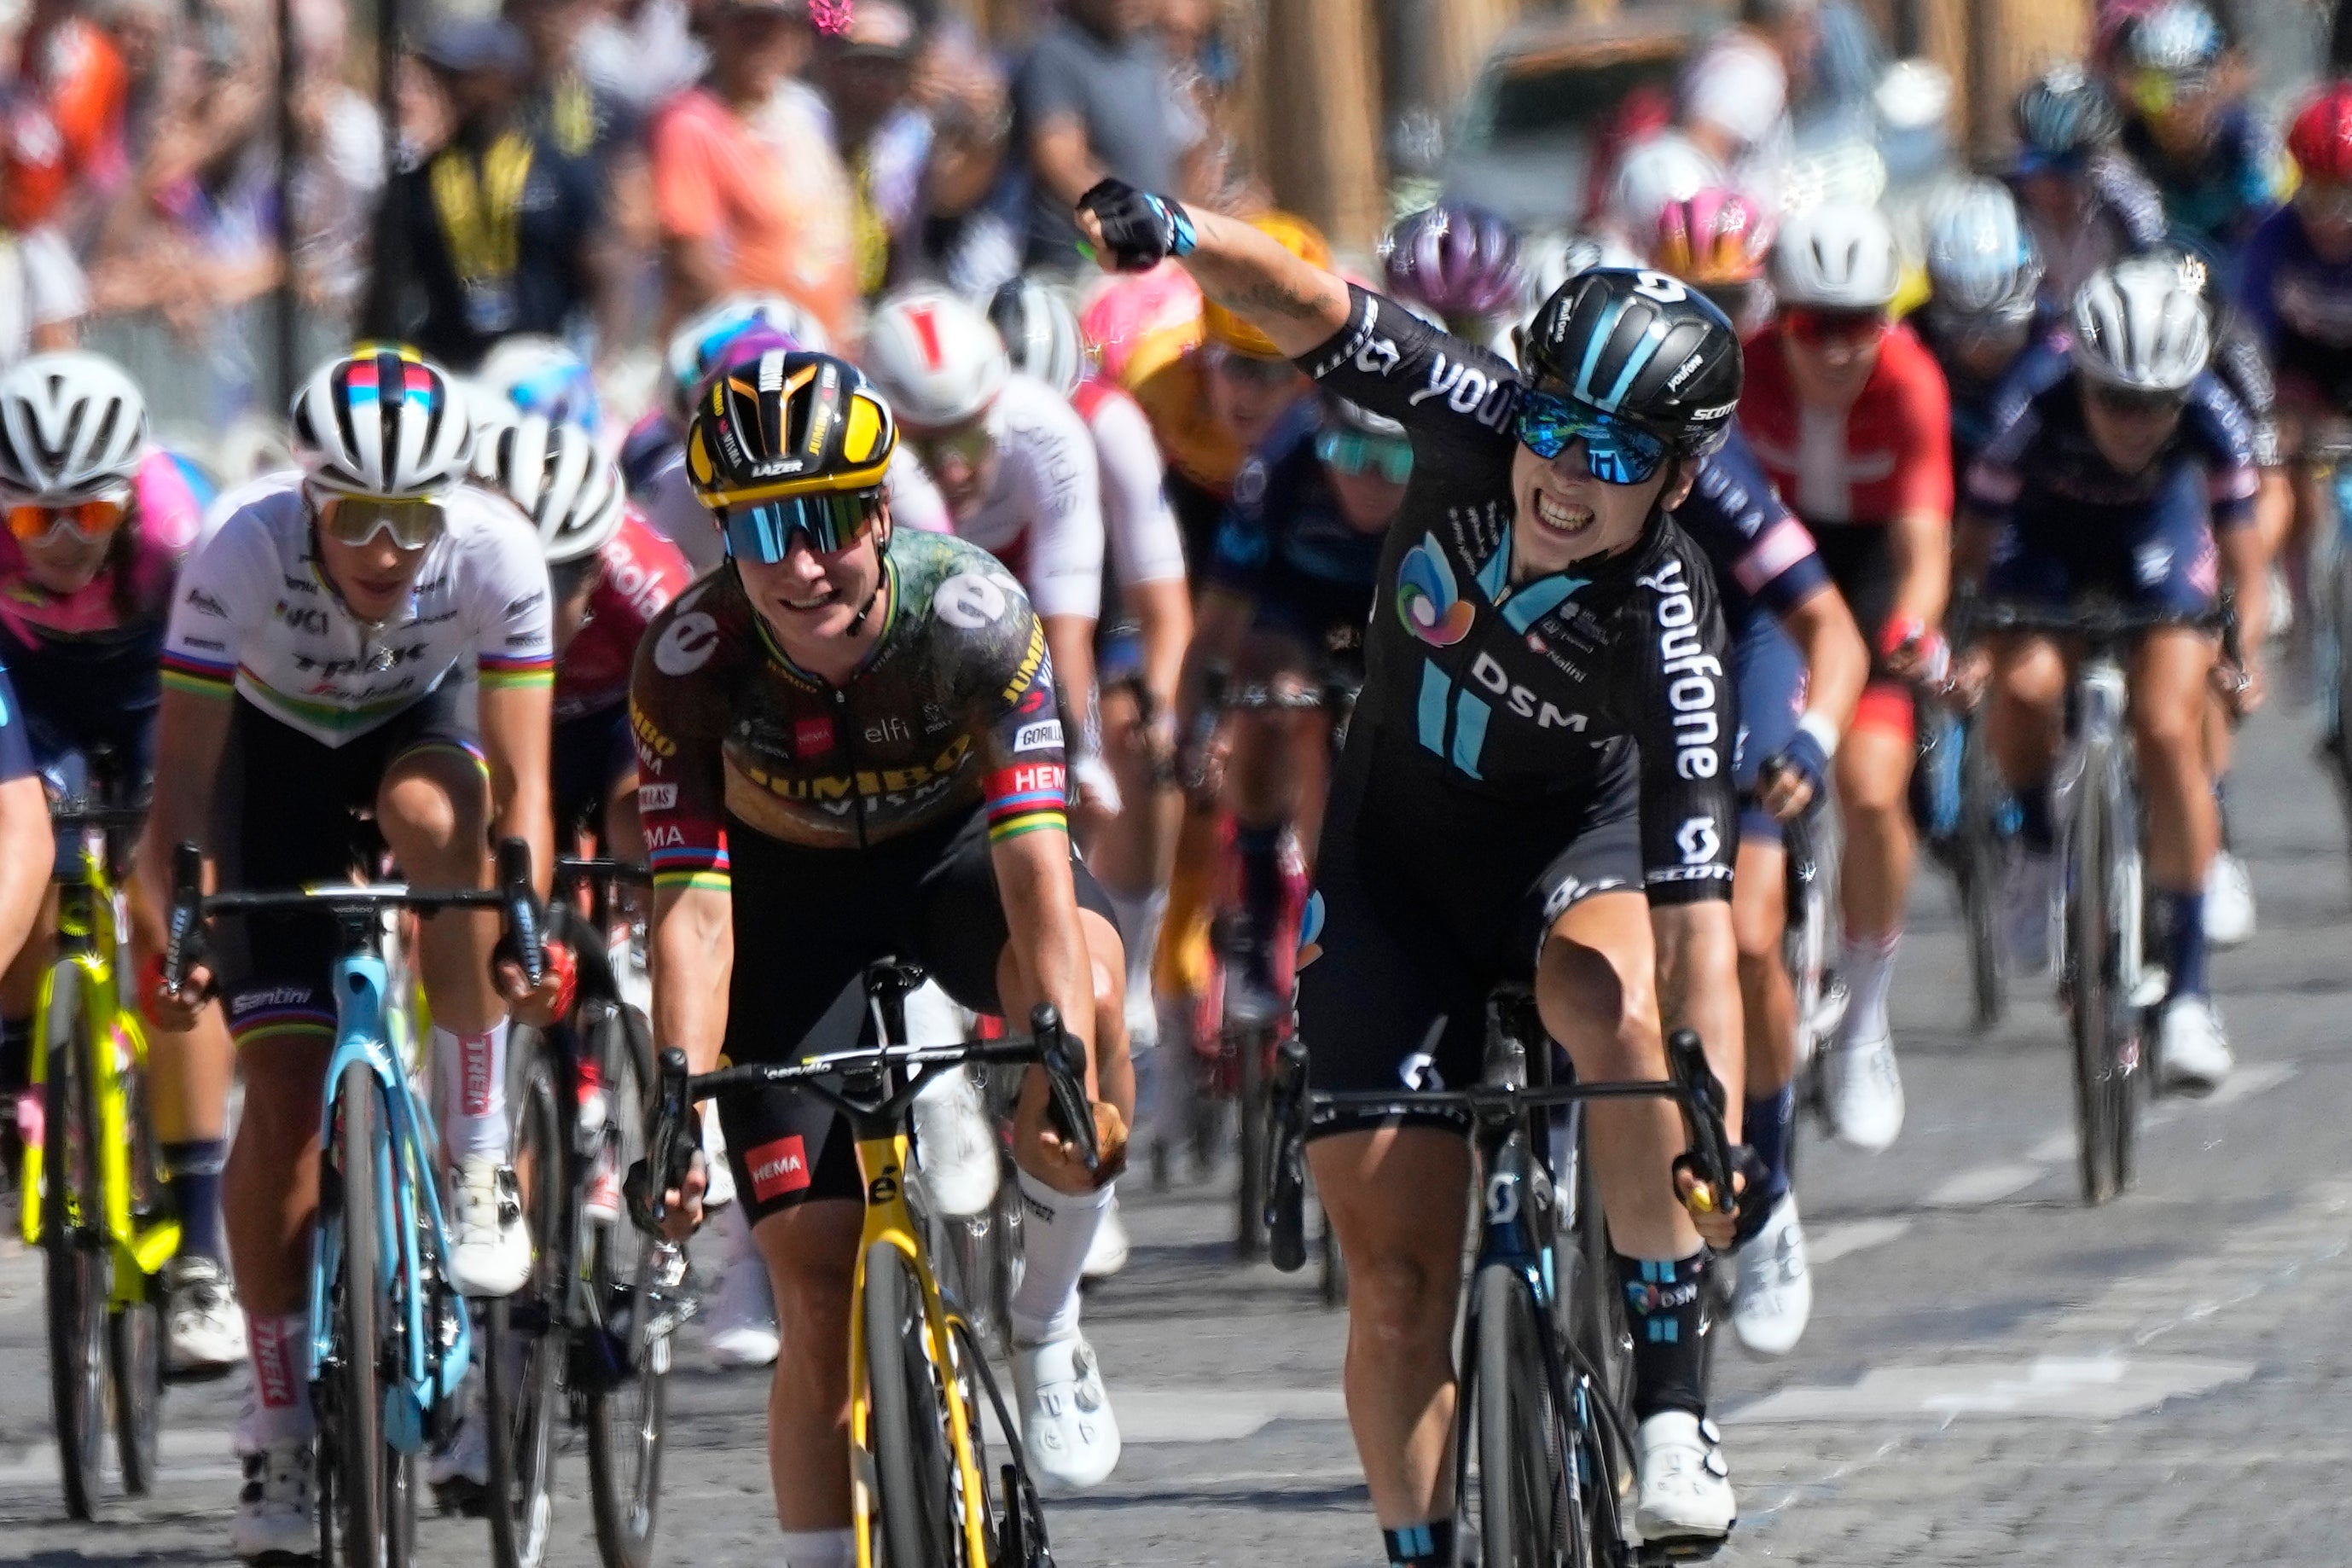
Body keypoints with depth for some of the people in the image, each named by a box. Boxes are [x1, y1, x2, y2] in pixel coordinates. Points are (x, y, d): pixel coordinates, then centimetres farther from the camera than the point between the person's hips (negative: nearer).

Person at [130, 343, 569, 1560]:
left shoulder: (496, 554, -32)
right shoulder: (243, 552, -34)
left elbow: (519, 780, -30)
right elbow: (180, 782, -31)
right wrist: (156, 936, -43)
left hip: (421, 725, 0)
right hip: (276, 744, 0)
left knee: (434, 816, -37)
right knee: (285, 1081, -11)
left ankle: (479, 1167, -22)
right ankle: (280, 1432, 0)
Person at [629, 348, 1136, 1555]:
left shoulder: (969, 611, -32)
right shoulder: (689, 656, -28)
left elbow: (1035, 862, -38)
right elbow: (693, 904, -31)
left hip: (955, 846, -1)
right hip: (790, 885, 1)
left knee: (1084, 976, -36)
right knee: (817, 1287, -9)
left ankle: (1045, 1321, -14)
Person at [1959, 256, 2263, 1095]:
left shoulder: (2211, 417, -31)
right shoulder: (2033, 413, -35)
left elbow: (2240, 550, -19)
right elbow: (1976, 541, -25)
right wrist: (1967, 641, -37)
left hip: (2156, 526, 1)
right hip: (2045, 530, -1)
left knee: (2169, 730, -15)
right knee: (2026, 683, -30)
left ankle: (2186, 985, -6)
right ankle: (2038, 844, 1)